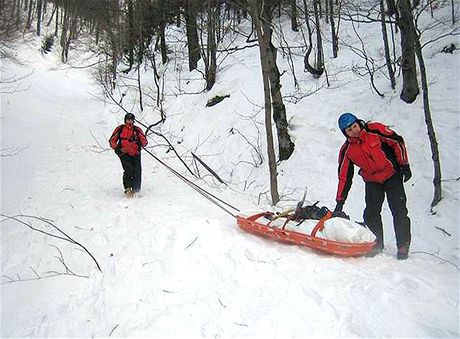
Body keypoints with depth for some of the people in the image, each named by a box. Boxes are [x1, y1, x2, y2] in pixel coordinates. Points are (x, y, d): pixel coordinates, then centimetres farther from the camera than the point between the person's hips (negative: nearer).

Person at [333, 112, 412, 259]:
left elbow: (398, 141, -5)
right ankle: (377, 244, 11)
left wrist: (404, 165, -7)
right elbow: (344, 177, -8)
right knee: (371, 213, -7)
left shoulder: (375, 129, -17)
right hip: (372, 181, 2)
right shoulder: (346, 150, -10)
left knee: (399, 210, -5)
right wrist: (340, 202, -11)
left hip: (392, 174, -2)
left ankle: (403, 245, 8)